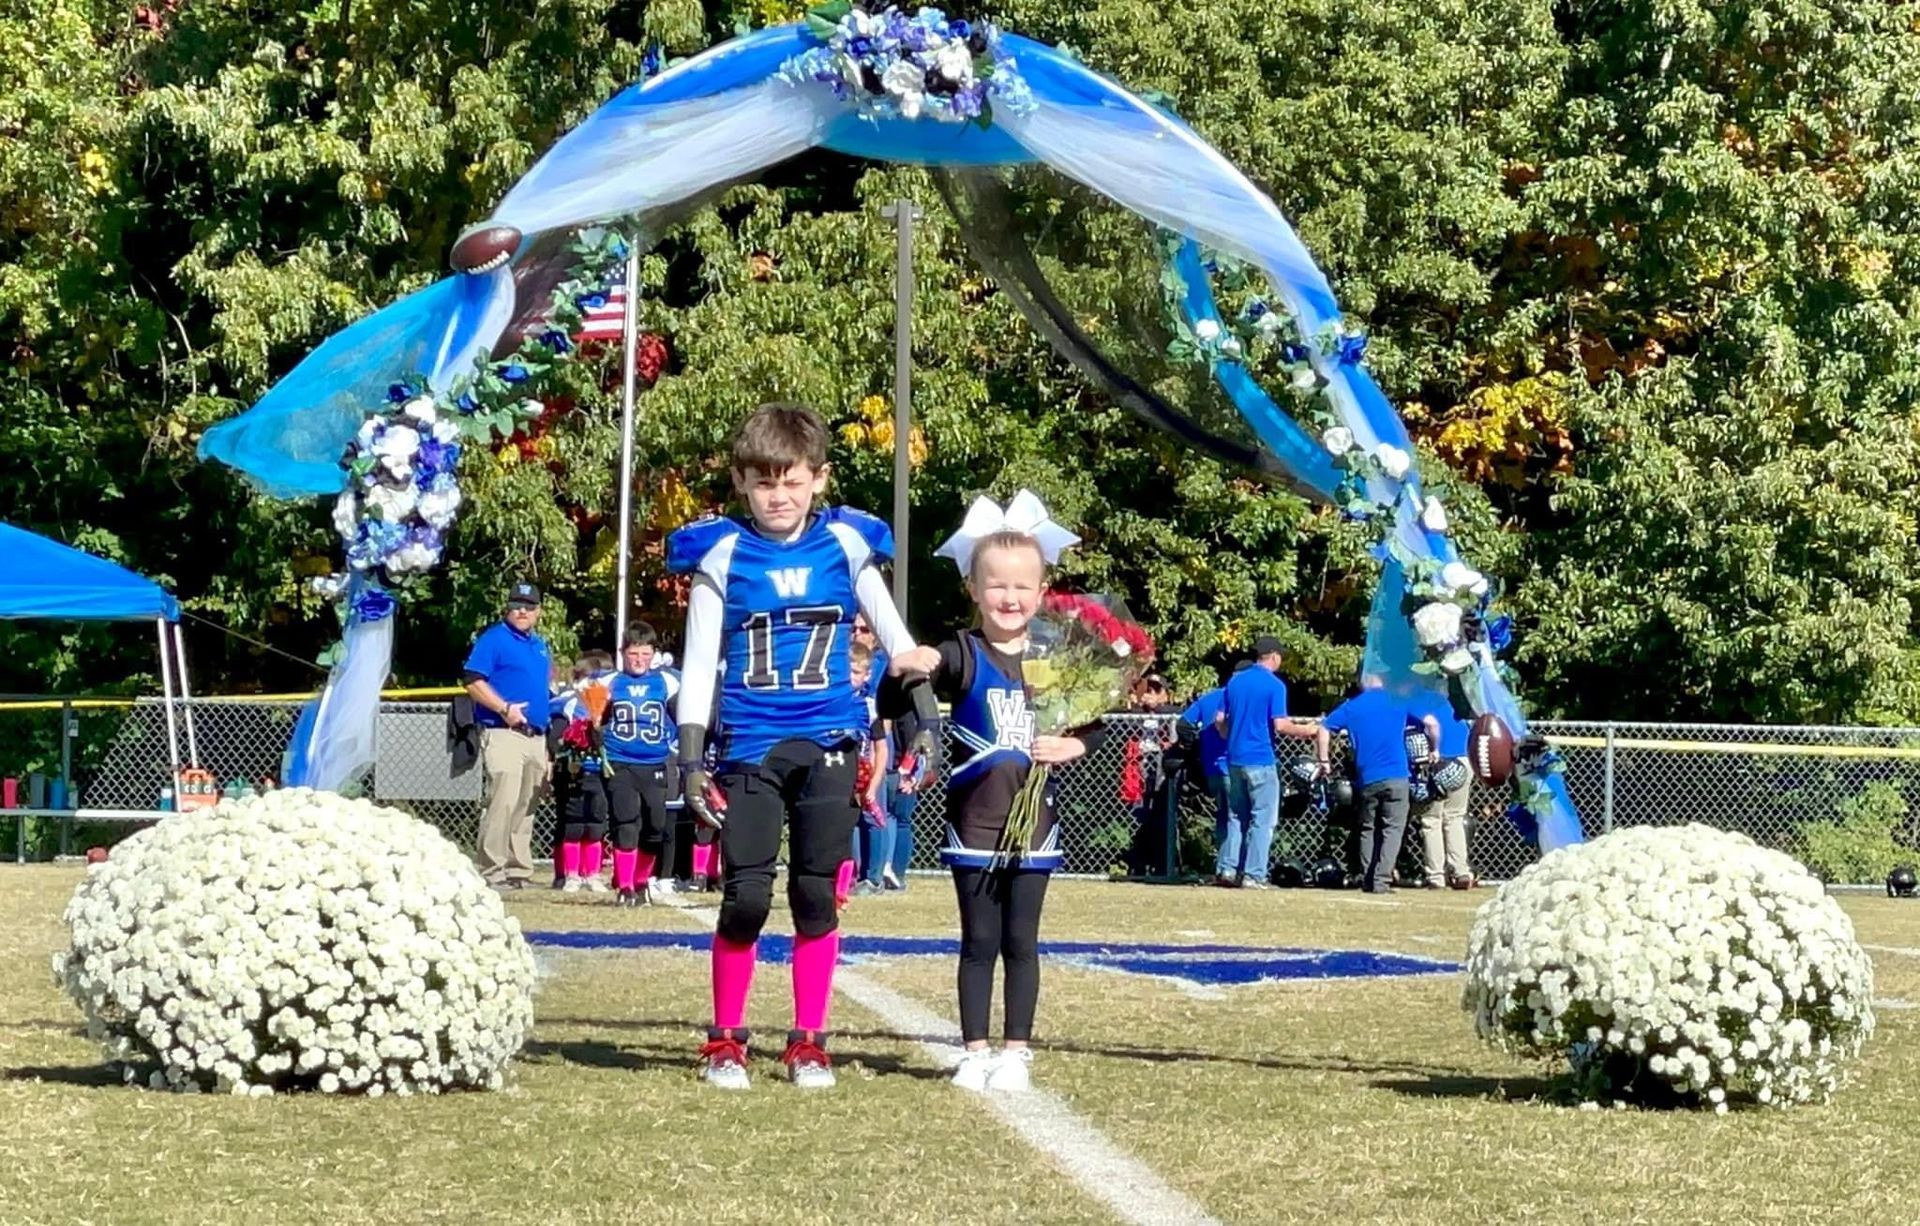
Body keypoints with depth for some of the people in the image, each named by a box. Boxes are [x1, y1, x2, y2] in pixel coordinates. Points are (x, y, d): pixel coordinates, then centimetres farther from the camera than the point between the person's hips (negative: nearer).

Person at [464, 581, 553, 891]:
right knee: (503, 802, -15)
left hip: (536, 736, 8)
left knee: (525, 808, 9)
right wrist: (504, 708, -20)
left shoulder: (540, 645, 21)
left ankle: (519, 871, 14)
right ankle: (492, 873, -15)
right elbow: (473, 681, -11)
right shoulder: (493, 639, -2)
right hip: (504, 734, -8)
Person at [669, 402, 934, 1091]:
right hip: (749, 748, -1)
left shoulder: (846, 545, 3)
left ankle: (809, 1041, 14)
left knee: (817, 895, 4)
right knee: (746, 897, -6)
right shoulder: (723, 554, 0)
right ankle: (725, 1040, 9)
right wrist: (691, 761, -3)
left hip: (827, 746, 1)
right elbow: (699, 666, 3)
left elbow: (896, 641, 12)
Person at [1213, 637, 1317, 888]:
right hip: (1261, 760, -6)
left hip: (1234, 759, 6)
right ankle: (1253, 874, -5)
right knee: (1263, 819, -1)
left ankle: (1226, 869, 8)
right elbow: (1280, 725, -16)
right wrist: (1306, 730, 0)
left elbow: (1220, 720, 11)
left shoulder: (1235, 681, 9)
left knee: (1236, 817, 14)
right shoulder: (1275, 685, -9)